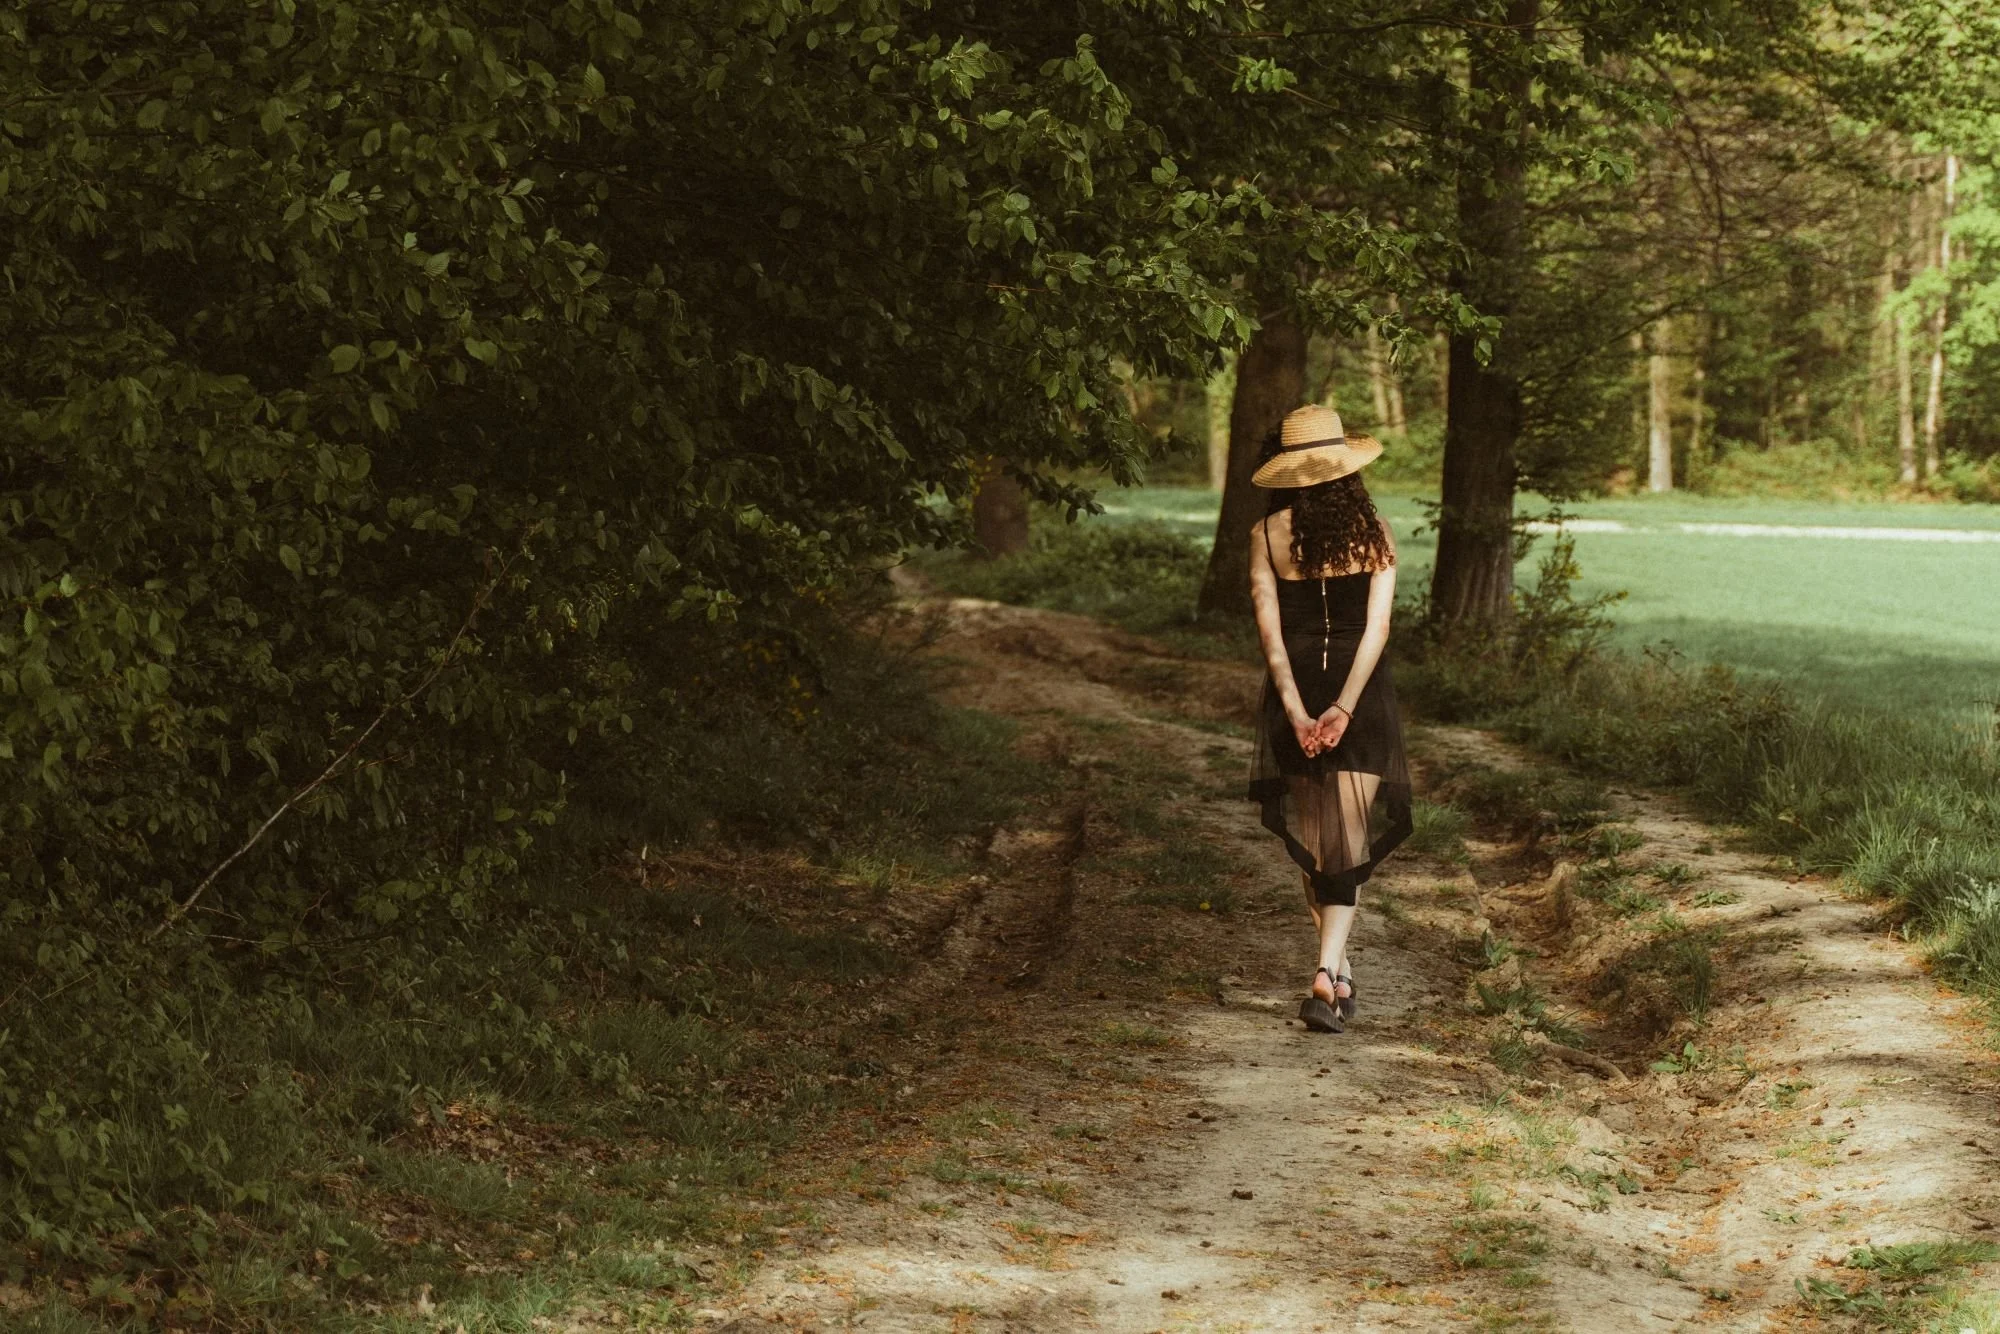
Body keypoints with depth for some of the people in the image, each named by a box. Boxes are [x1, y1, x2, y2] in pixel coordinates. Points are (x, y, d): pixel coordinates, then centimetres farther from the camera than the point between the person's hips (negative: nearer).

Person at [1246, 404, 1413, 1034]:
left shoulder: (1267, 534, -2)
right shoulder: (1374, 530, -1)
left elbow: (1270, 629, -9)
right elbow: (1377, 627, -10)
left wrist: (1298, 712, -13)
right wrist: (1344, 709, -15)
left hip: (1295, 691, 1)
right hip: (1361, 693, -1)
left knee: (1311, 841, 17)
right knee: (1349, 843, -1)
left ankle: (1339, 973, 28)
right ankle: (1327, 972, -19)